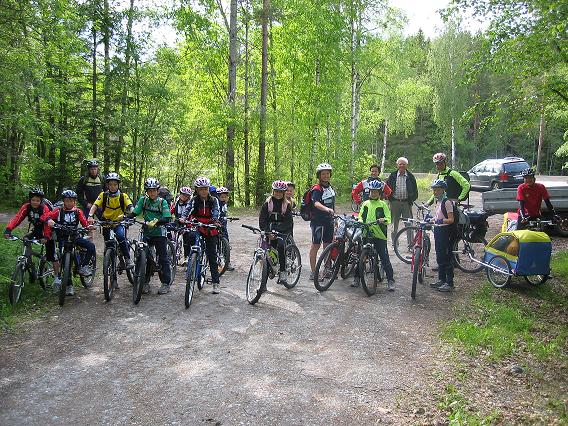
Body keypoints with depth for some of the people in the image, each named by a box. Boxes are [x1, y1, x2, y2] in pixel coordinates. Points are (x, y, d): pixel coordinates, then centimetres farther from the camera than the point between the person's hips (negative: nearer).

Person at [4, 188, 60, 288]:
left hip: (46, 231, -5)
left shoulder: (45, 208, -26)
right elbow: (17, 218, -28)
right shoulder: (26, 207, -16)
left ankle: (57, 277, 1)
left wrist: (46, 237, -49)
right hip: (34, 229, 5)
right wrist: (8, 229, -43)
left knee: (51, 255, -9)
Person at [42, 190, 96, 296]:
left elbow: (84, 222, -6)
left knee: (91, 246, -21)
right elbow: (45, 215, -12)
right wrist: (49, 220, -36)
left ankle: (83, 267, -2)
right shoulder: (59, 211, 0)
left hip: (74, 236, 2)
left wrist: (88, 226, -29)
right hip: (62, 238, -2)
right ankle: (69, 286, -2)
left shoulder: (78, 212, 4)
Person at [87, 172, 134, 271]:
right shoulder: (103, 195, -7)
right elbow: (94, 206, -18)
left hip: (119, 222, -2)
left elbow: (130, 207, -21)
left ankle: (128, 259, -21)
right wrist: (90, 216, -36)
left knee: (121, 236, -28)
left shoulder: (123, 196, -9)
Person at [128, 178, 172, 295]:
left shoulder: (162, 202, -5)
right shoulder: (143, 200, 4)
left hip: (159, 233, -3)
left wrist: (156, 221, -31)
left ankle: (166, 283, 8)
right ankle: (145, 283, 16)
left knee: (163, 258, 1)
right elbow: (134, 213, -1)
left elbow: (167, 219, -14)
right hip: (147, 233, 3)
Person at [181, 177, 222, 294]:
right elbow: (188, 209, -17)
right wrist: (183, 218, -38)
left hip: (210, 231, -1)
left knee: (212, 256, 0)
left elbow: (216, 211, -17)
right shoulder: (194, 200, -1)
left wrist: (215, 220, -39)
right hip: (197, 228, 1)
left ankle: (215, 283, 5)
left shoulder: (213, 200, -1)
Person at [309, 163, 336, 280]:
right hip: (318, 221, -7)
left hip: (329, 221, 7)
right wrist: (326, 209, -47)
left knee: (328, 245, 13)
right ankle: (313, 272, 2)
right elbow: (316, 203, -30)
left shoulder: (330, 188, 13)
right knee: (316, 245, -3)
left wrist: (334, 218, 23)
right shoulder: (317, 189, -13)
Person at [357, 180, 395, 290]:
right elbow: (360, 216, 14)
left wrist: (383, 220, -23)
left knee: (384, 258, -3)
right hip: (366, 234, 3)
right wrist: (360, 221, -7)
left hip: (379, 235, -3)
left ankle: (390, 281, 4)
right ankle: (357, 278, 20)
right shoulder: (365, 204, 11)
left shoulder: (383, 204, 2)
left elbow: (388, 219, -2)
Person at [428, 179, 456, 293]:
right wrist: (431, 219, 11)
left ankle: (449, 283, 3)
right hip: (438, 230, 9)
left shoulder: (447, 202, -15)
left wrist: (441, 221, -31)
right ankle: (441, 280, 25)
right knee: (439, 256, 15)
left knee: (446, 257, -4)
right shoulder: (438, 201, 12)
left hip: (445, 231, -9)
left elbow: (451, 219, -19)